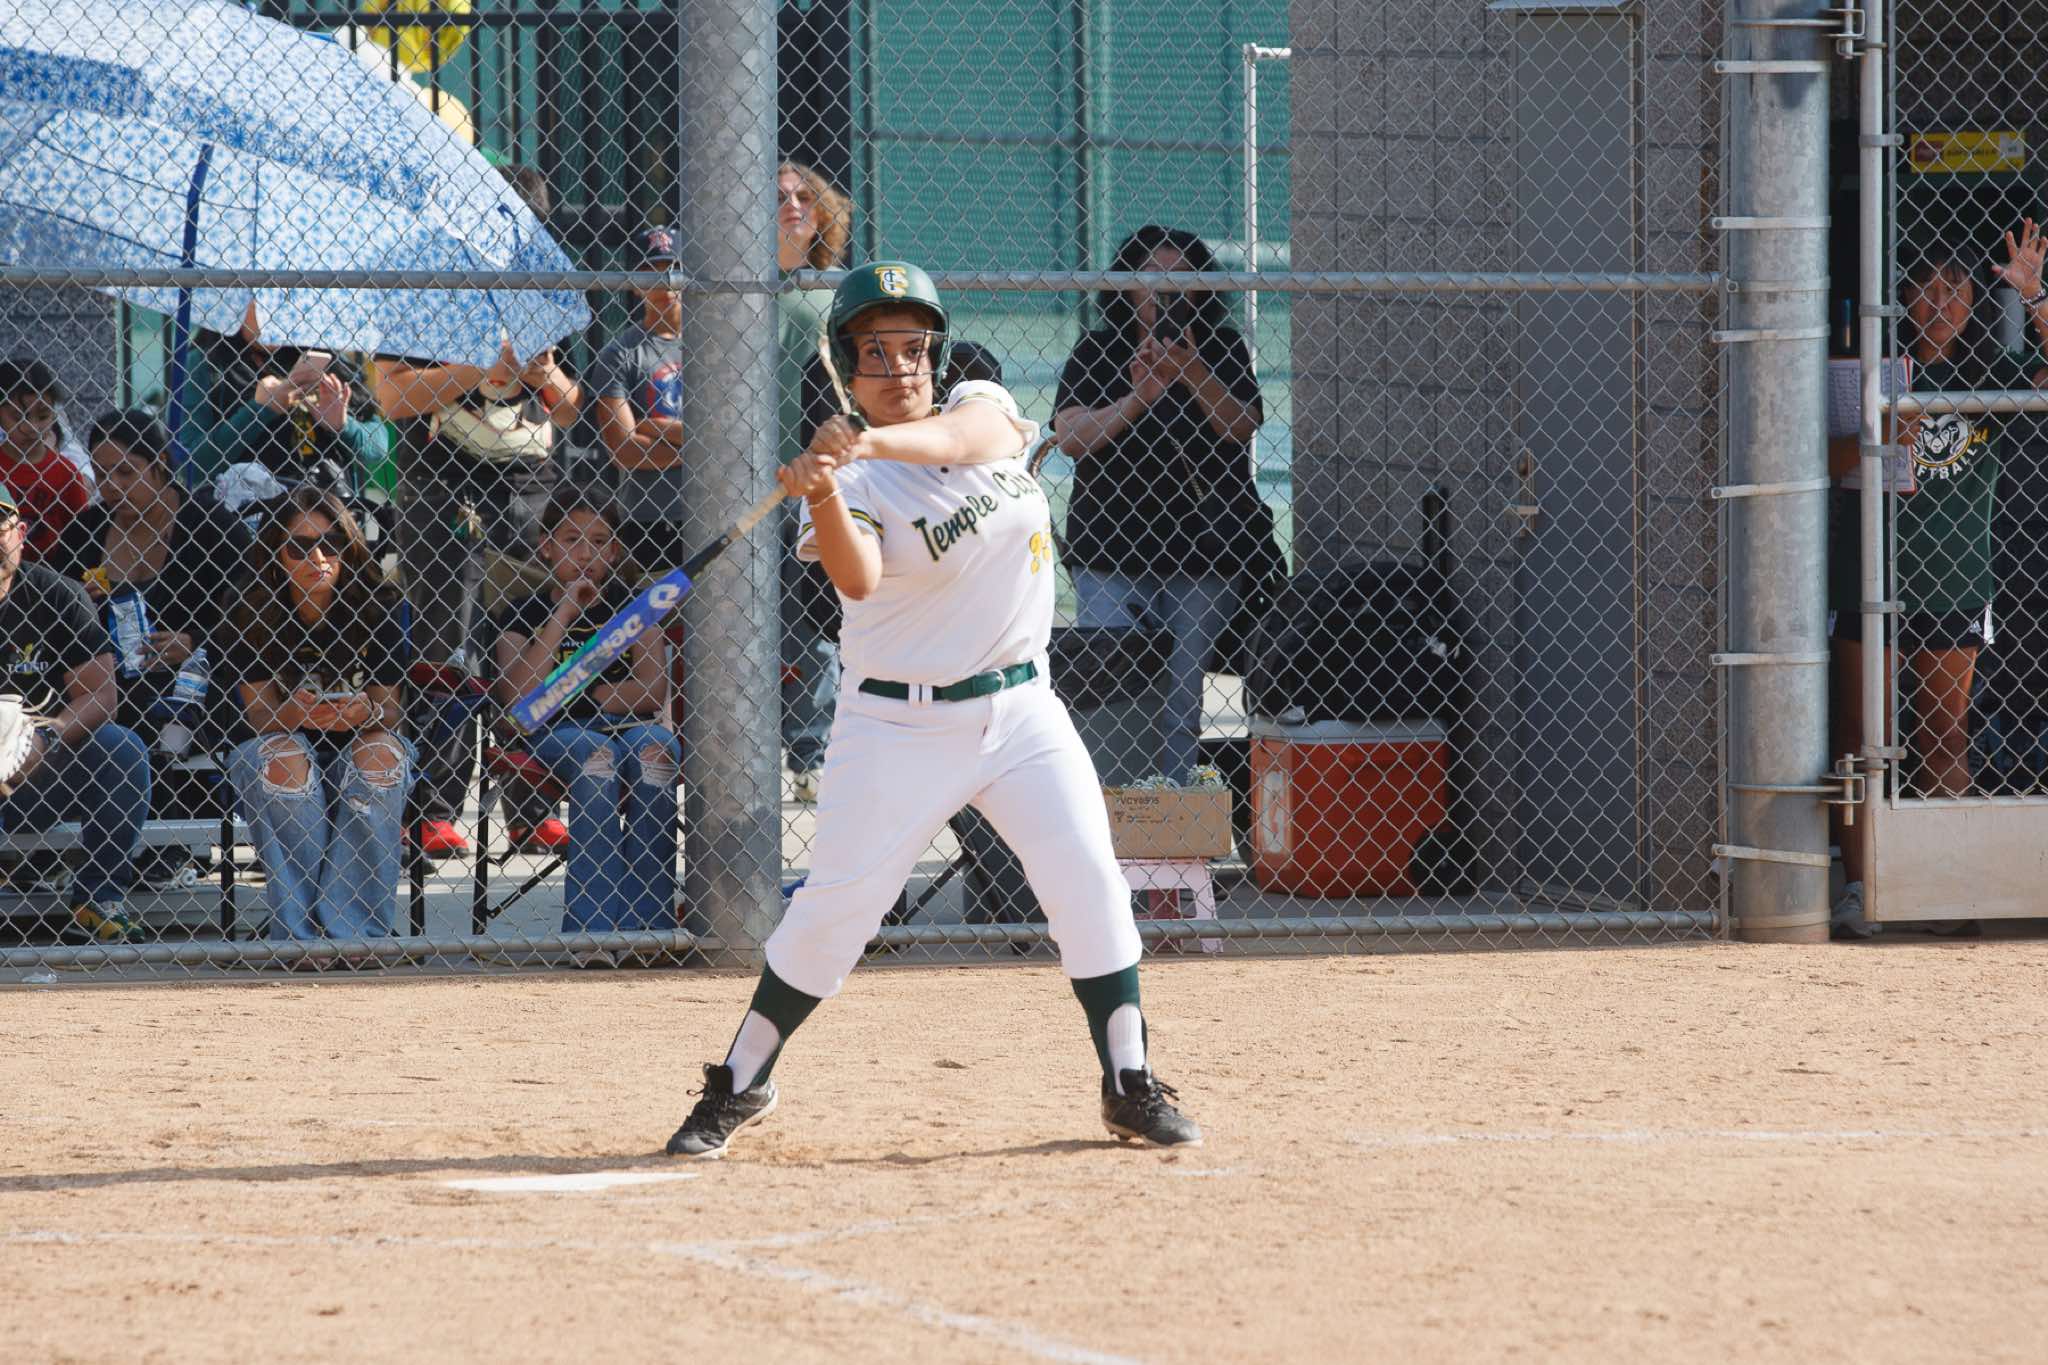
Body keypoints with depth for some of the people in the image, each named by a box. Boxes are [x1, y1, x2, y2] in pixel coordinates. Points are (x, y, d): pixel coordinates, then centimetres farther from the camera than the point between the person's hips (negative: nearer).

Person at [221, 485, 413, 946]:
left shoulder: (375, 608, -7)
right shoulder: (255, 612, -10)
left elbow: (389, 709, -7)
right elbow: (258, 712, -12)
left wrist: (367, 713, -33)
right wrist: (295, 713, -36)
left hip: (356, 740, 1)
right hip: (279, 737, -1)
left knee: (380, 752, -32)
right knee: (283, 759, -34)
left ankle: (357, 931, -32)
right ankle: (300, 930, -33)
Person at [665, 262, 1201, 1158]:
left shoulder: (983, 408, 2)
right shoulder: (854, 479, -7)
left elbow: (964, 435, -24)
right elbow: (858, 578, -26)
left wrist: (874, 443, -44)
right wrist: (822, 495, -46)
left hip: (1020, 711, 3)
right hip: (896, 724, -3)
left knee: (1089, 883, -6)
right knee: (836, 907, -7)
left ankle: (1129, 1086, 6)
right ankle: (740, 1085, 8)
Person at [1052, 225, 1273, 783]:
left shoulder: (1221, 349, 8)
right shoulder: (1095, 353, 8)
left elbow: (1243, 427, -4)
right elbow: (1071, 437, -5)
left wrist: (1194, 376, -19)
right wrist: (1138, 399, -18)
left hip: (1201, 560, 0)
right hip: (1109, 556, 0)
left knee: (1181, 702, -2)